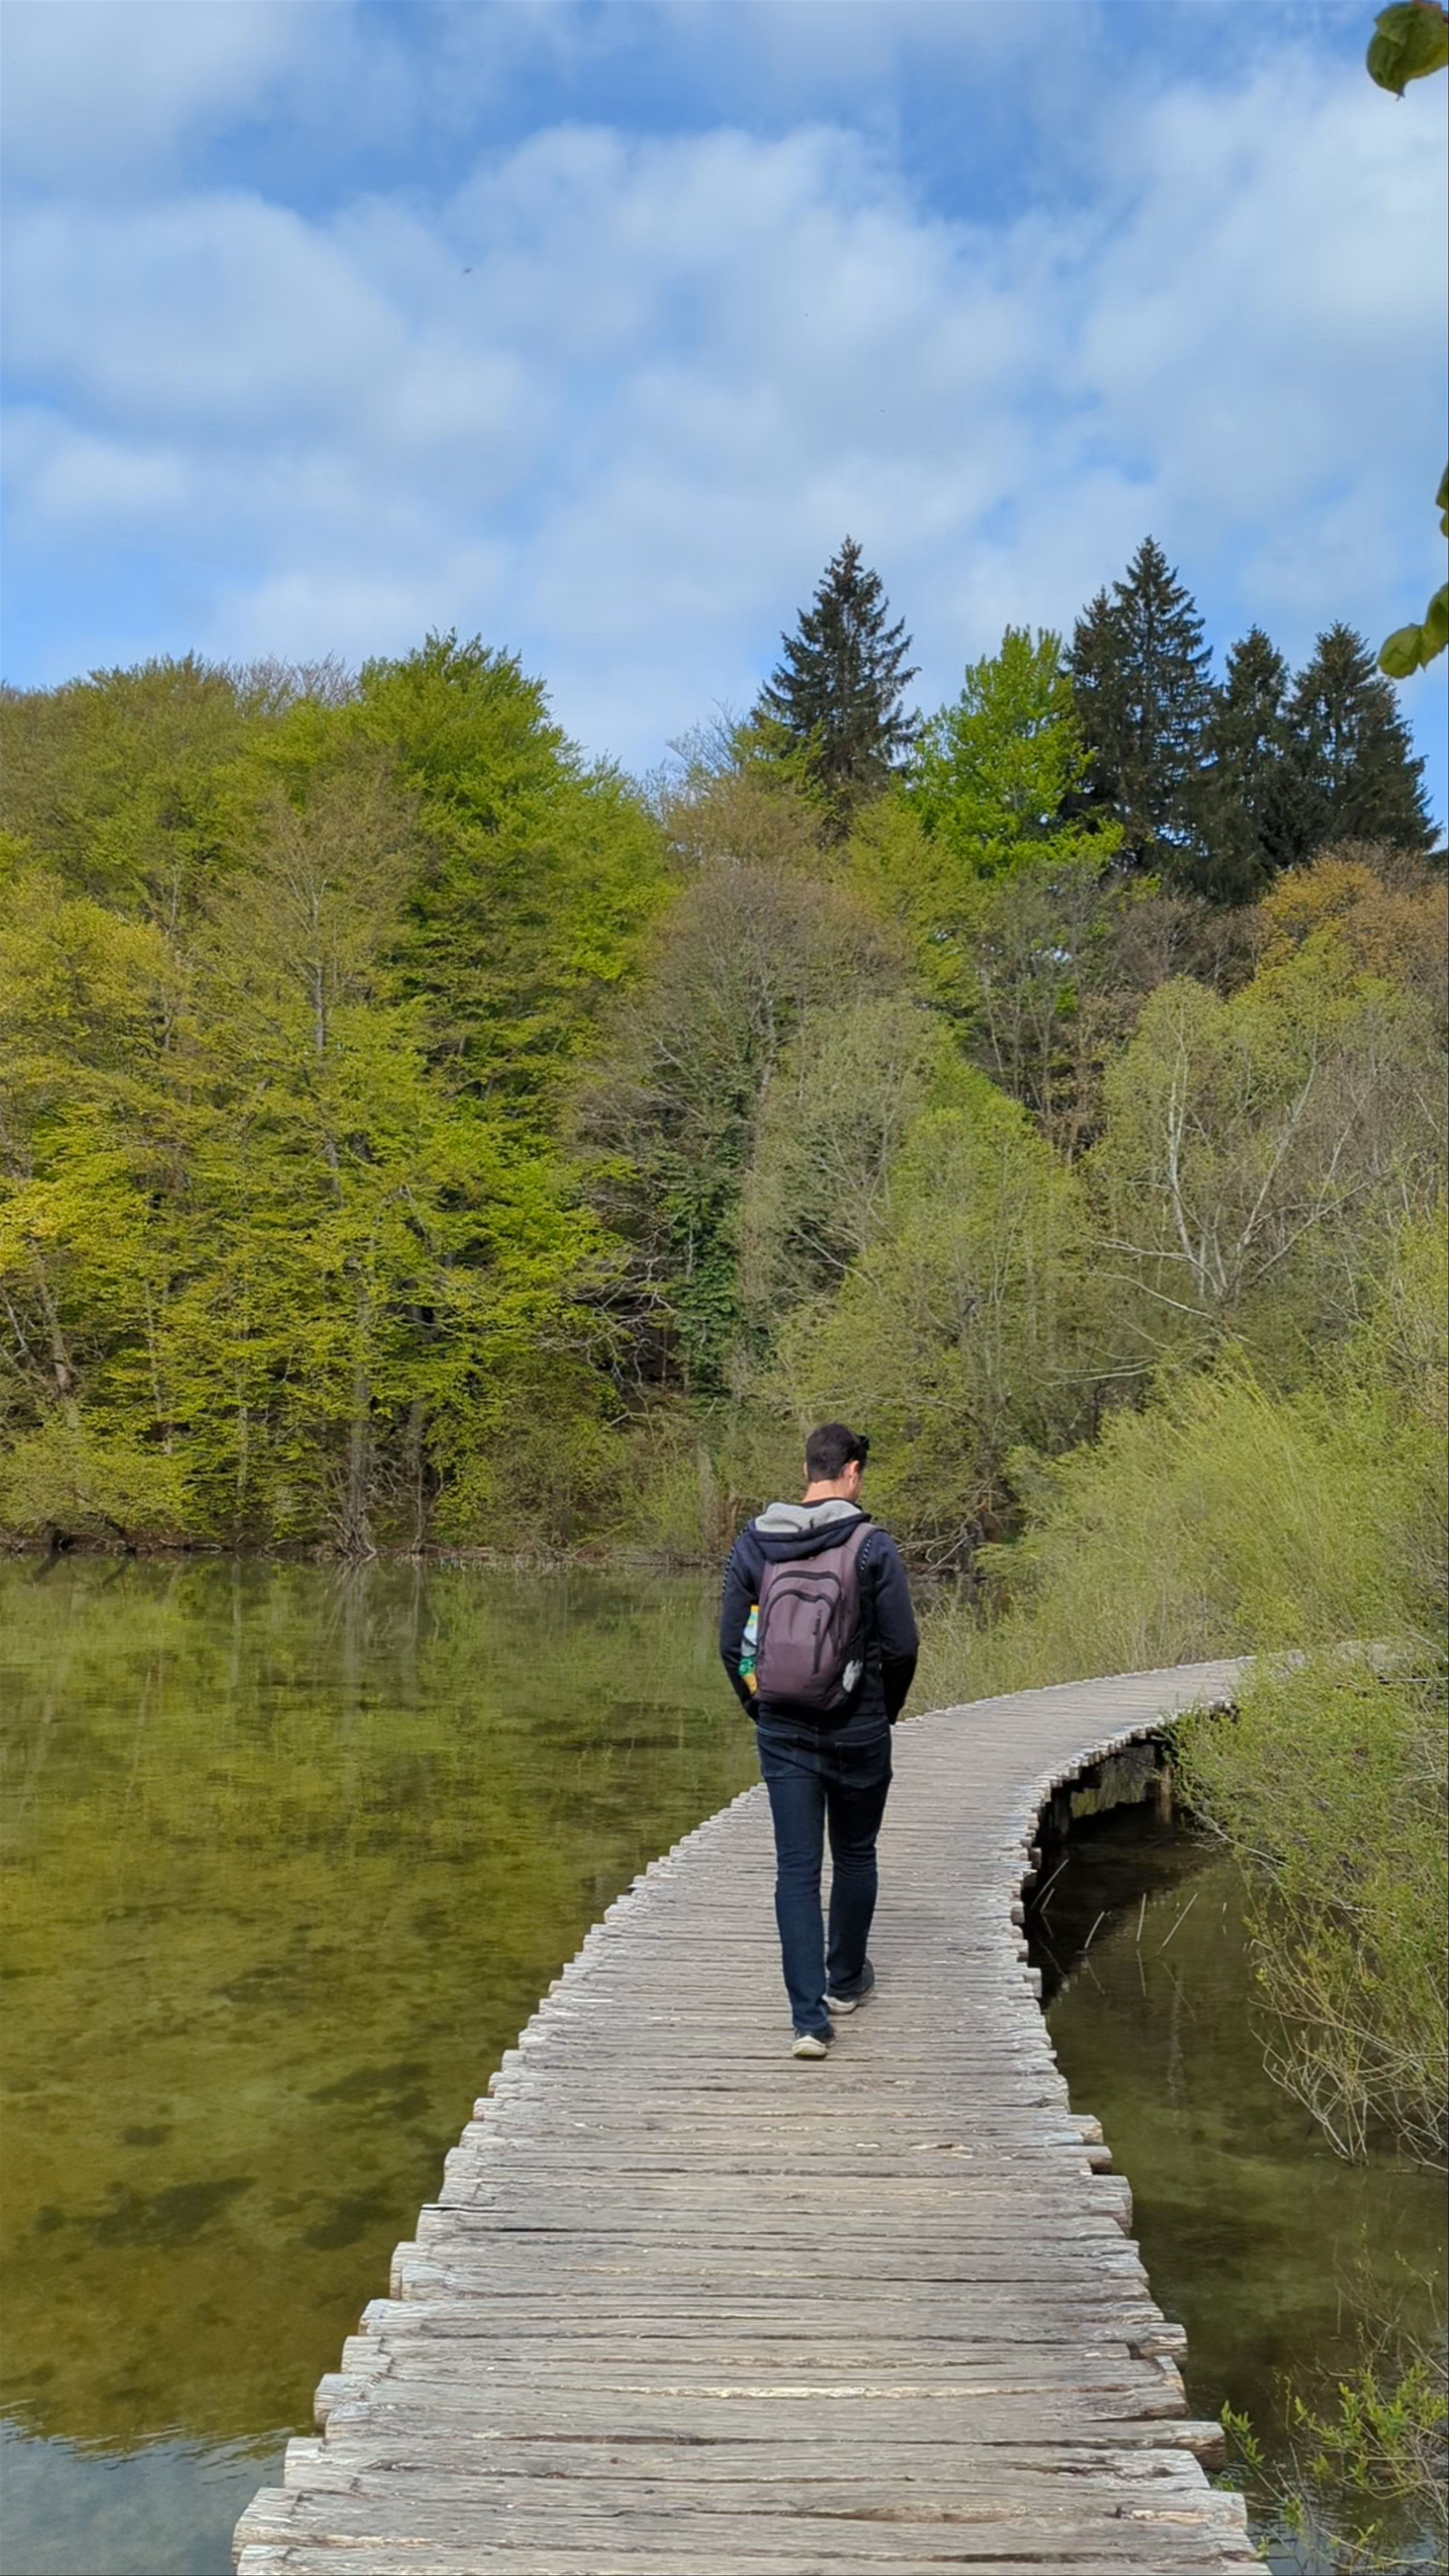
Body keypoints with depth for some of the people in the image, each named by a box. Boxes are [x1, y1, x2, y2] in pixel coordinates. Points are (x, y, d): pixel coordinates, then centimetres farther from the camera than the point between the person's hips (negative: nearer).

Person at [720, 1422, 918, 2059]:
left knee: (796, 1870, 3)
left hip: (783, 1733, 2)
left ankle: (809, 2019, -3)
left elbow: (732, 1643, 1)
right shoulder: (873, 1546, -11)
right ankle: (846, 1980, 36)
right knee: (855, 1856, 19)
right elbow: (902, 1646, -9)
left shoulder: (753, 1543, -1)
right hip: (858, 1732, -2)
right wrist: (888, 1709, 9)